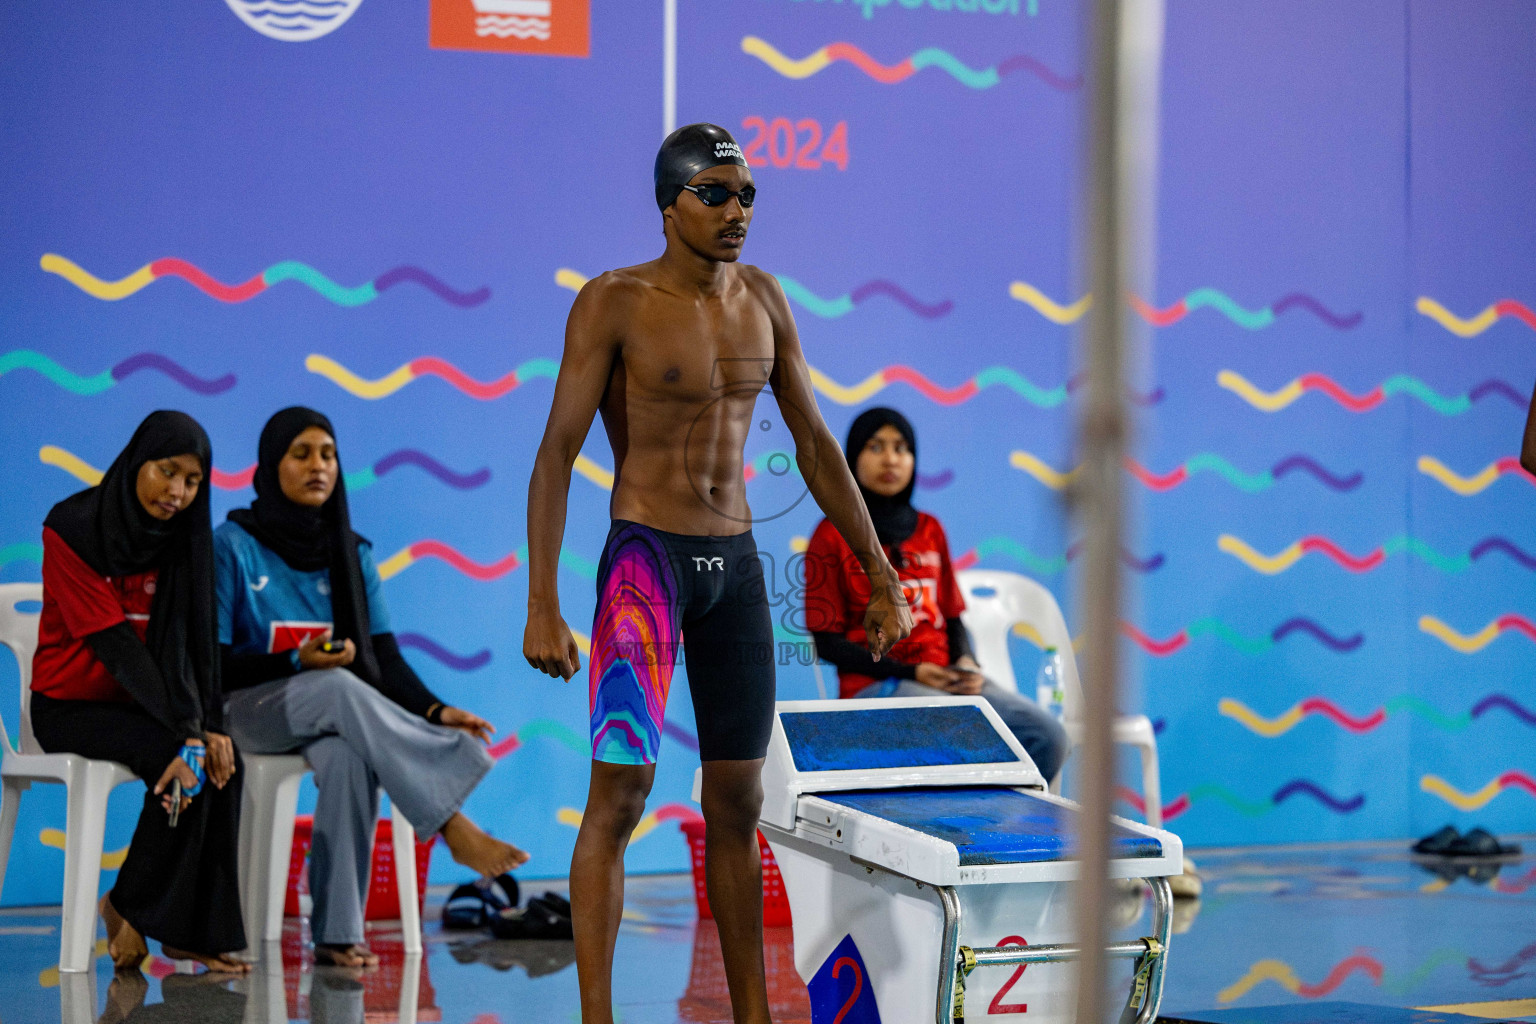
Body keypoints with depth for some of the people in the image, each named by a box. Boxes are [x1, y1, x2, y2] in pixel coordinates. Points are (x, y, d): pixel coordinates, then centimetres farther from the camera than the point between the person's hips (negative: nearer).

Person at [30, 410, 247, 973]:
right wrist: (183, 732, -27)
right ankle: (127, 907, -11)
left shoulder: (181, 536, 2)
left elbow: (193, 641, -4)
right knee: (180, 761, -29)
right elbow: (112, 641, -20)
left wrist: (208, 725, -21)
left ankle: (200, 929, -16)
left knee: (221, 762, -24)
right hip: (72, 705, -5)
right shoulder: (73, 528, -15)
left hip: (139, 703, 5)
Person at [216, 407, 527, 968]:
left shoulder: (351, 553, 11)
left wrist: (435, 711, -16)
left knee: (350, 754, -36)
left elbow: (385, 658, 3)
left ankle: (337, 932, -36)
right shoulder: (233, 544, -1)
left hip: (337, 712, 3)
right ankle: (453, 826, -38)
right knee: (341, 687, -36)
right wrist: (297, 662, -22)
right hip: (252, 710, -3)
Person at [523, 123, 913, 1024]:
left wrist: (883, 576, 13)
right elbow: (556, 455, -12)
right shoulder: (613, 302, -9)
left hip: (736, 567, 5)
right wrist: (541, 605, -19)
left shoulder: (762, 298, 7)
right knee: (620, 789, -14)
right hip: (643, 559, -5)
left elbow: (814, 443, 14)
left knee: (738, 800, 10)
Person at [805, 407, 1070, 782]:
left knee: (1049, 736, -18)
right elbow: (828, 641, -3)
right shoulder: (833, 536, 2)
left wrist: (966, 662, -5)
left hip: (946, 678, 5)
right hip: (873, 686, -5)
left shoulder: (929, 530, 18)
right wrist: (911, 673, -13)